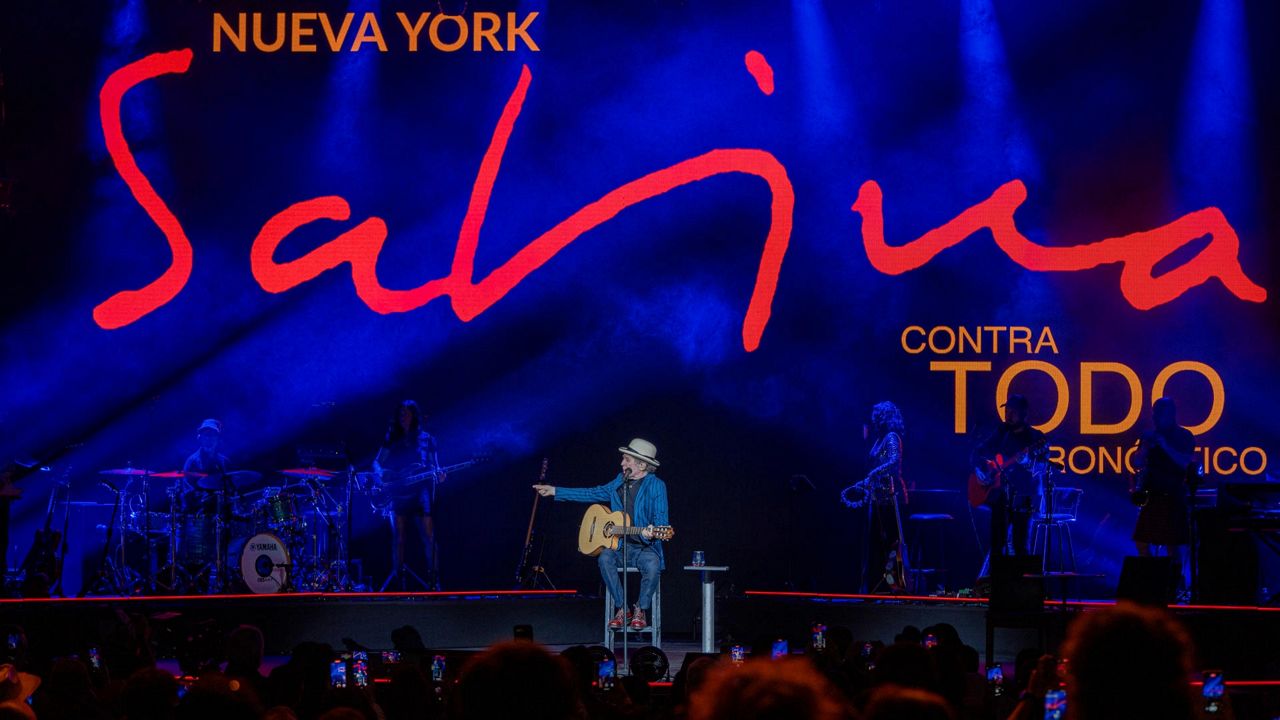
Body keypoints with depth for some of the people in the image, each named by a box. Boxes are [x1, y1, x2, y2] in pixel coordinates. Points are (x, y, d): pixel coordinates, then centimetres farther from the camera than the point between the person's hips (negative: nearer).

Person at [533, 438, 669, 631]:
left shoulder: (656, 486, -5)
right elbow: (593, 493, 22)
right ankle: (621, 609, -16)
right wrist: (554, 491, 22)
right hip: (619, 545, 4)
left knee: (652, 564, -35)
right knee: (605, 558, -28)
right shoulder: (620, 482, 13)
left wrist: (651, 532, -36)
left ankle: (640, 611, -12)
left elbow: (660, 519, -11)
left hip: (645, 547, -4)